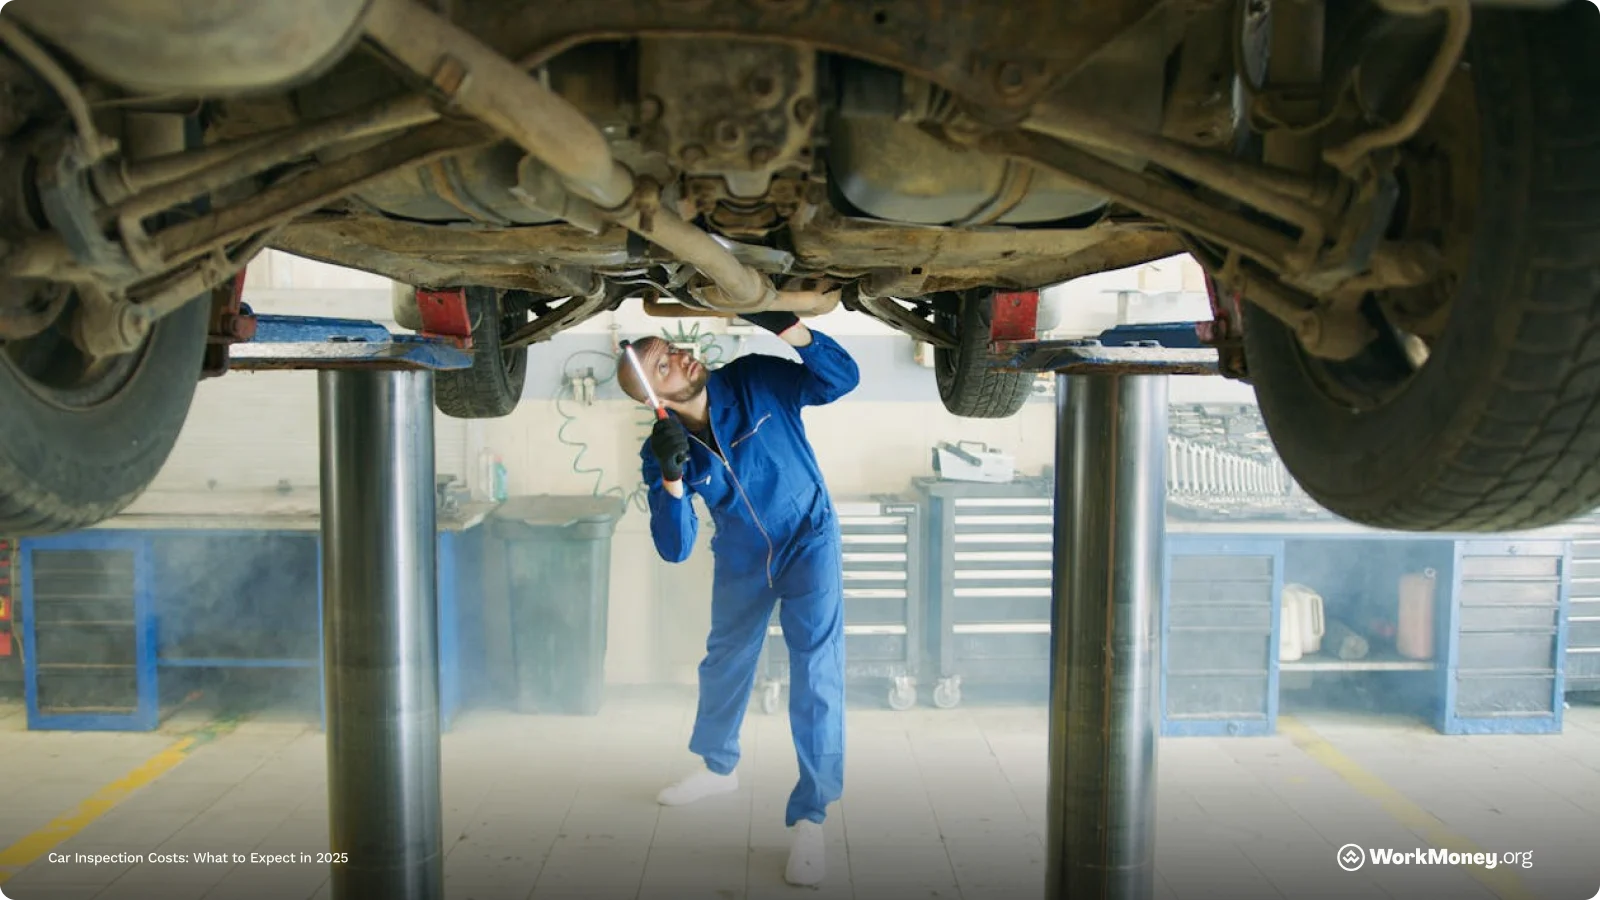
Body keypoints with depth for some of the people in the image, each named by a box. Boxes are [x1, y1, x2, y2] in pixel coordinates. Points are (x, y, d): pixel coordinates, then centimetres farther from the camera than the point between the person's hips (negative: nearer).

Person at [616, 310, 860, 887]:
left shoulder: (755, 379, -20)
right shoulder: (661, 450, -16)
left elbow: (842, 379, -28)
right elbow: (675, 549, -20)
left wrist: (787, 328, -42)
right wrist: (670, 478, -37)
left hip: (807, 538, -3)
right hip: (740, 558, 4)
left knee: (816, 670, -15)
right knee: (724, 662, 19)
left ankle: (810, 817, -7)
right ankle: (718, 767, 46)